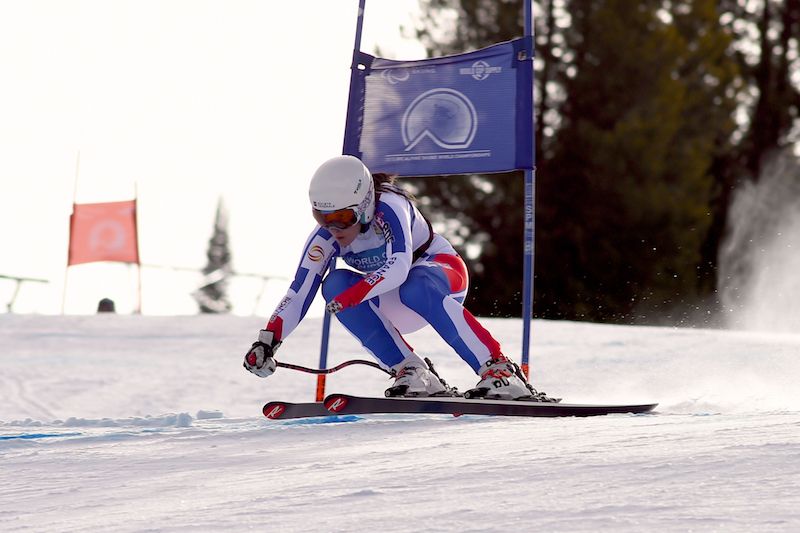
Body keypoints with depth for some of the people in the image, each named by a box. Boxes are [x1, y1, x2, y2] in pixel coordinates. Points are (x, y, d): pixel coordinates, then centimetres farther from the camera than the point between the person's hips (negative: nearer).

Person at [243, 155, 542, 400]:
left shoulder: (388, 208, -29)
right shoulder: (325, 239, -14)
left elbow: (398, 269, -43)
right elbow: (299, 294, -17)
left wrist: (350, 297, -51)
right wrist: (268, 341, -29)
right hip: (392, 307, 5)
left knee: (415, 289, -40)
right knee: (335, 282, -24)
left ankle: (498, 369, -38)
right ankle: (411, 372, -26)